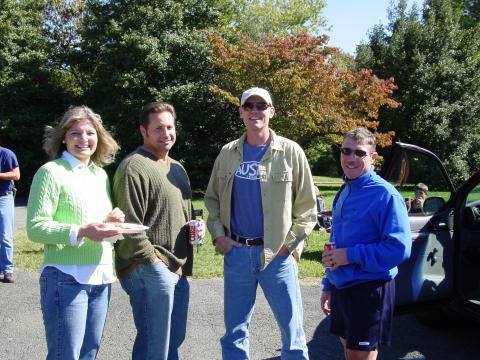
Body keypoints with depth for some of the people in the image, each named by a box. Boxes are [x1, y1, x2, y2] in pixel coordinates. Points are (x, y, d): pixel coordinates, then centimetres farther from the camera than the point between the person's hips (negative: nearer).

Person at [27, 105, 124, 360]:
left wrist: (112, 220, 0)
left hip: (101, 277, 7)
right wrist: (81, 232, -23)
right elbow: (35, 228, -12)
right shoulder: (51, 172, -6)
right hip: (67, 278, -7)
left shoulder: (101, 174, 14)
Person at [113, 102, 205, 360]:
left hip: (178, 270, 9)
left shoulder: (177, 168, 17)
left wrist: (195, 225, 8)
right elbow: (129, 225, -19)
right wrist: (153, 262, -16)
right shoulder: (134, 167, -13)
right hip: (150, 270, -9)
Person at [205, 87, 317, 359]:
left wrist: (289, 243, -8)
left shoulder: (290, 152, -3)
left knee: (292, 330, 6)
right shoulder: (228, 153, 7)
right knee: (235, 332, 13)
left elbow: (307, 206, -2)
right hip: (236, 252, 3)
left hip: (277, 254, -3)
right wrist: (218, 234, 1)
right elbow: (212, 198, 14)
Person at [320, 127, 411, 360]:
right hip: (341, 286, 8)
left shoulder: (385, 195, -15)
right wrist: (328, 285, 21)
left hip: (369, 289, -8)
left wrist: (350, 255, -22)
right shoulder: (344, 193, 11)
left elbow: (400, 248, -22)